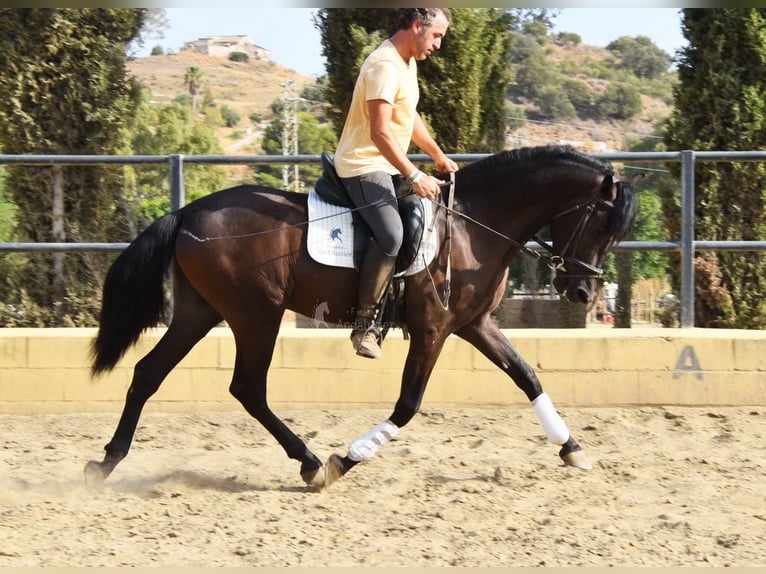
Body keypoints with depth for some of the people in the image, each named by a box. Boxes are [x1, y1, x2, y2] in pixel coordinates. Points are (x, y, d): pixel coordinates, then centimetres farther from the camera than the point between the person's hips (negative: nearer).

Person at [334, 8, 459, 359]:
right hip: (364, 167, -11)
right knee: (390, 235, -28)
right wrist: (415, 177, -27)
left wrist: (437, 155, 27)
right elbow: (380, 132, -26)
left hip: (385, 167, 11)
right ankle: (364, 322, -23)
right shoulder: (385, 66, -20)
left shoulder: (408, 63, 13)